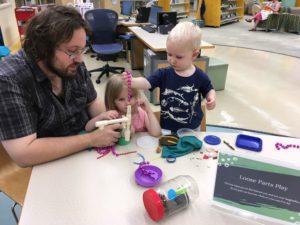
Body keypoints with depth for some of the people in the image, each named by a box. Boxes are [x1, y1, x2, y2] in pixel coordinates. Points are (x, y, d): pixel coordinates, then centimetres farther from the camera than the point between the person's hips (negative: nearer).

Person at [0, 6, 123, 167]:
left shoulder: (73, 65, -7)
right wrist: (91, 139, -27)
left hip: (87, 153, 4)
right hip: (49, 167, -4)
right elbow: (23, 153, -28)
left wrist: (112, 123, -14)